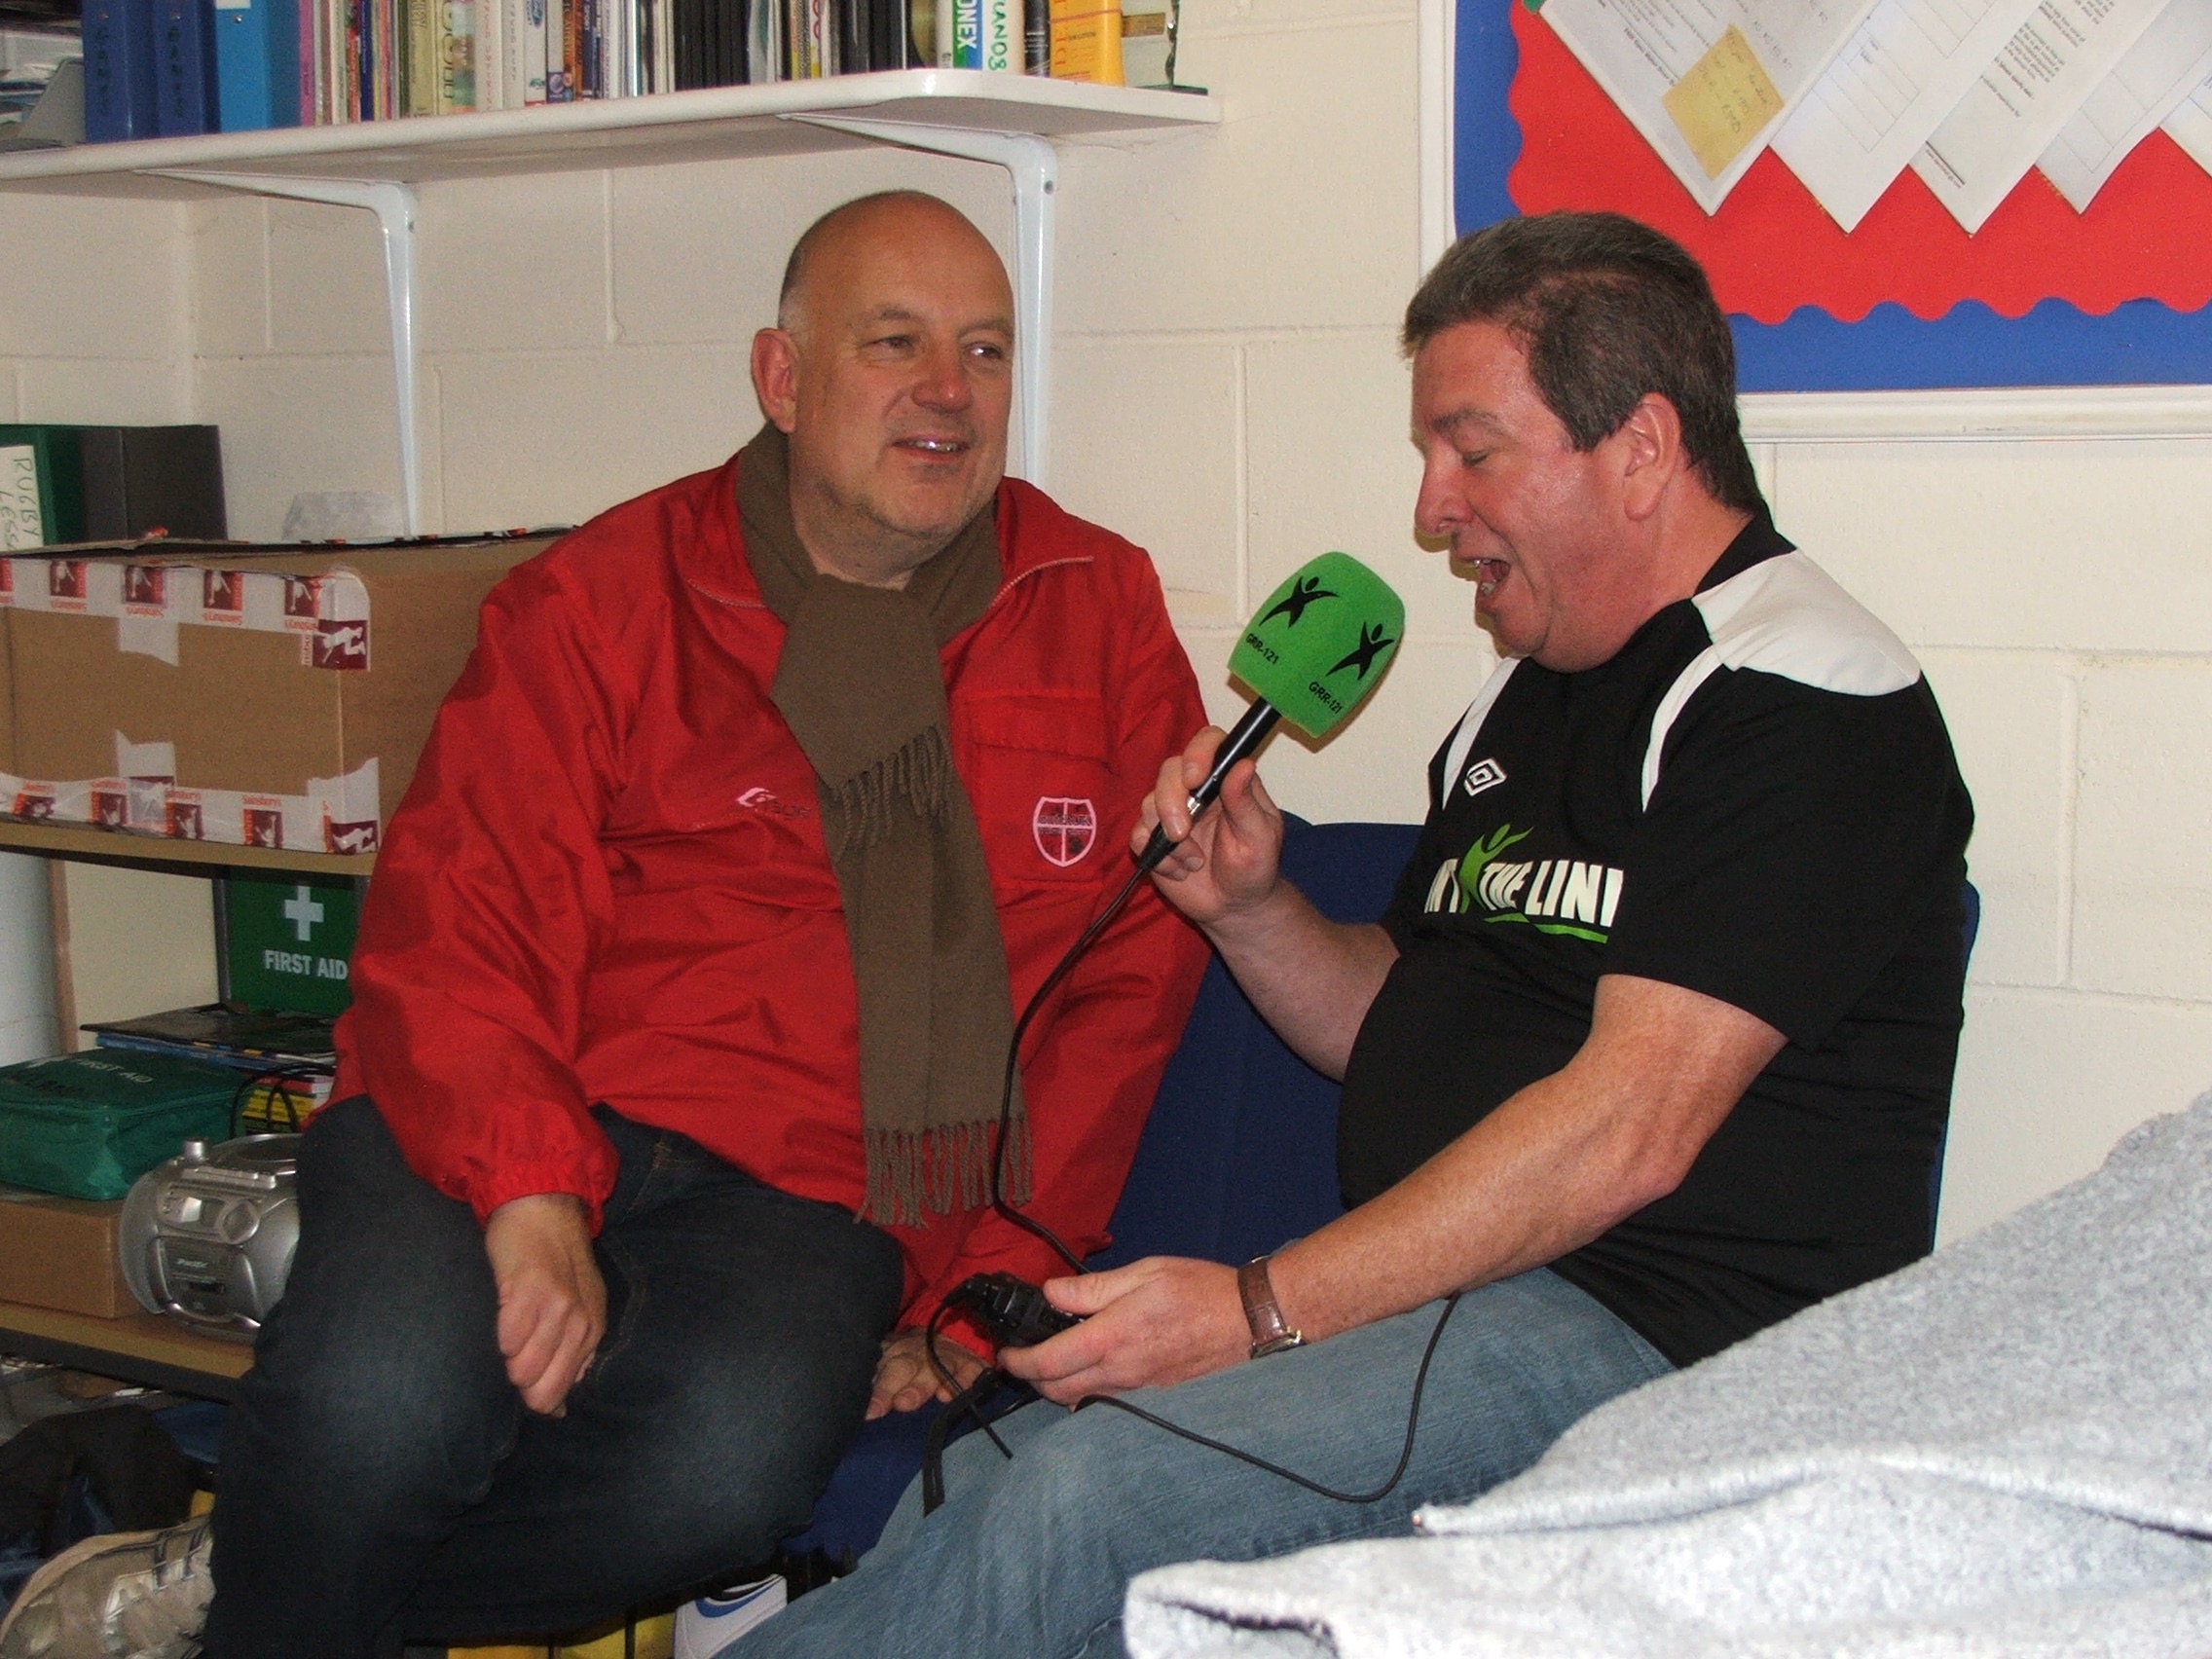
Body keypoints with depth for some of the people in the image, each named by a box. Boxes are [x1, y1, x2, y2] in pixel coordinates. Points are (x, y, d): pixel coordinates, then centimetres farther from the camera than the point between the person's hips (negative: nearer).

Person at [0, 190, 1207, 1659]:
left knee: (729, 1463, -32)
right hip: (509, 1138, -1)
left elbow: (1132, 979, 13)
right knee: (381, 1401, -33)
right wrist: (528, 1196, -21)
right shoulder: (599, 600, 6)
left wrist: (986, 1300, 5)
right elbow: (460, 927, -3)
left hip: (796, 1202, 1)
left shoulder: (1104, 616, 13)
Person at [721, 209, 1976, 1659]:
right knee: (971, 1484, -12)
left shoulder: (1805, 707, -11)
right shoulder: (1530, 693, 18)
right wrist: (1250, 910, 6)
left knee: (1080, 1497, -26)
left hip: (1653, 1332, -8)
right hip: (1436, 1291, 8)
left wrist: (1263, 1307, -20)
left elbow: (1629, 1131, -19)